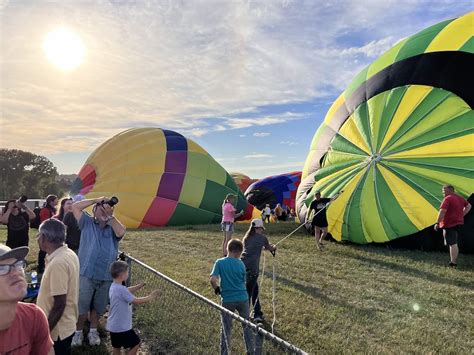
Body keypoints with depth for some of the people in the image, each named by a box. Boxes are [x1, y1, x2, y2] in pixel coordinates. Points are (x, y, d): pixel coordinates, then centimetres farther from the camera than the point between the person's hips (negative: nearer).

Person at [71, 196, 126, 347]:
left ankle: (93, 331, 36)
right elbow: (75, 207, -6)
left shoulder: (113, 227, 4)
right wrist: (96, 200, -9)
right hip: (86, 274, -2)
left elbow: (121, 232, -18)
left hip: (106, 276, 2)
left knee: (98, 306, 17)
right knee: (81, 306, 9)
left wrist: (110, 216, -19)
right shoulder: (87, 223, 3)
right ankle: (78, 332, 30)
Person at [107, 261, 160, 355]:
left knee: (117, 346, 20)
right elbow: (136, 301, -23)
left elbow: (127, 291, 17)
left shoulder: (114, 286, 1)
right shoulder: (121, 289, -28)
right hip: (122, 327, -9)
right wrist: (149, 298, -9)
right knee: (135, 344, 6)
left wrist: (140, 286, 9)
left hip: (113, 325, 9)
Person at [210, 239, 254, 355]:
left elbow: (212, 280, -18)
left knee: (226, 329, 15)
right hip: (243, 299, 1)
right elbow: (244, 281, 2)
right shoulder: (241, 264, -5)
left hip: (227, 300, -1)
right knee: (247, 326, 21)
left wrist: (217, 290, -1)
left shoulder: (219, 262, -10)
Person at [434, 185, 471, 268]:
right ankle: (455, 261, 37)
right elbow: (468, 206, 25)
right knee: (454, 243, 26)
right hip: (457, 223, 9)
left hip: (449, 224, -9)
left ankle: (453, 263, -2)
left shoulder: (448, 199, -17)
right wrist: (462, 215, 19)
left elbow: (442, 211, -25)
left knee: (452, 244, -6)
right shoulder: (459, 198, 12)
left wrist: (437, 223, -23)